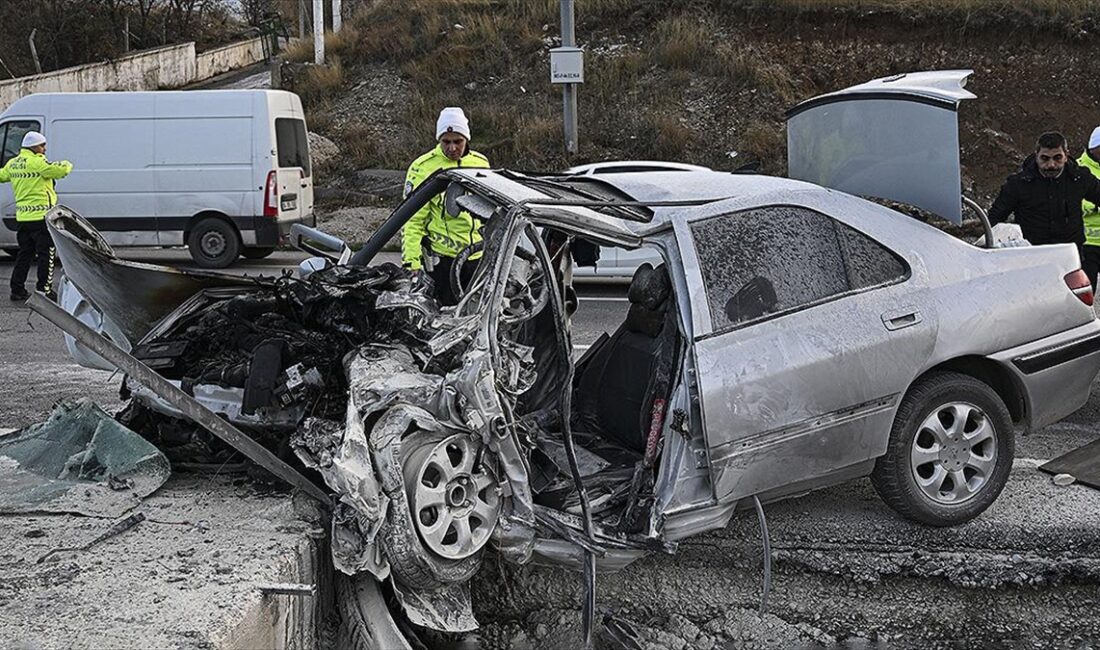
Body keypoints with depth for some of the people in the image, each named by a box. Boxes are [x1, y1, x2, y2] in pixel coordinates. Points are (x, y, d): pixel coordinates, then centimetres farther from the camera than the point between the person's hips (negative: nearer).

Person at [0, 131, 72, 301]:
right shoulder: (37, 162, -14)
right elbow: (60, 171, -18)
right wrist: (67, 164, 3)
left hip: (22, 217, 8)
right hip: (41, 217, -8)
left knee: (25, 253, 15)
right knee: (46, 254, 0)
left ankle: (17, 290, 16)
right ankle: (44, 290, 1)